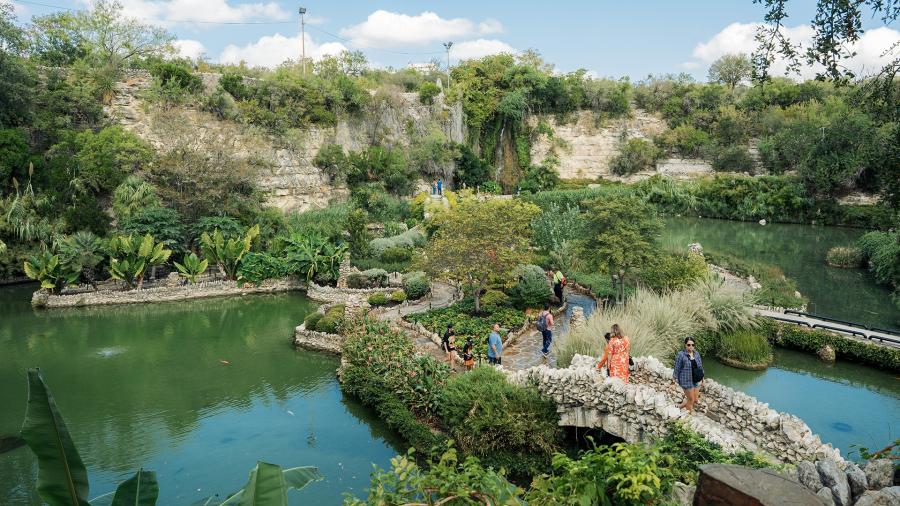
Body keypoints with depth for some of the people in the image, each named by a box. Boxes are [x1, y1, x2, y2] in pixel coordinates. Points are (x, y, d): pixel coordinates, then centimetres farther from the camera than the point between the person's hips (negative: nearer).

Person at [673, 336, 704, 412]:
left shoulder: (697, 353, 0)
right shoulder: (681, 355, -19)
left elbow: (700, 367, 9)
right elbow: (677, 369, -12)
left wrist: (702, 380, 13)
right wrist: (676, 379, -7)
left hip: (697, 381, 6)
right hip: (687, 381, -6)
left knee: (695, 400, 14)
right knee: (691, 400, 7)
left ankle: (681, 405, 39)